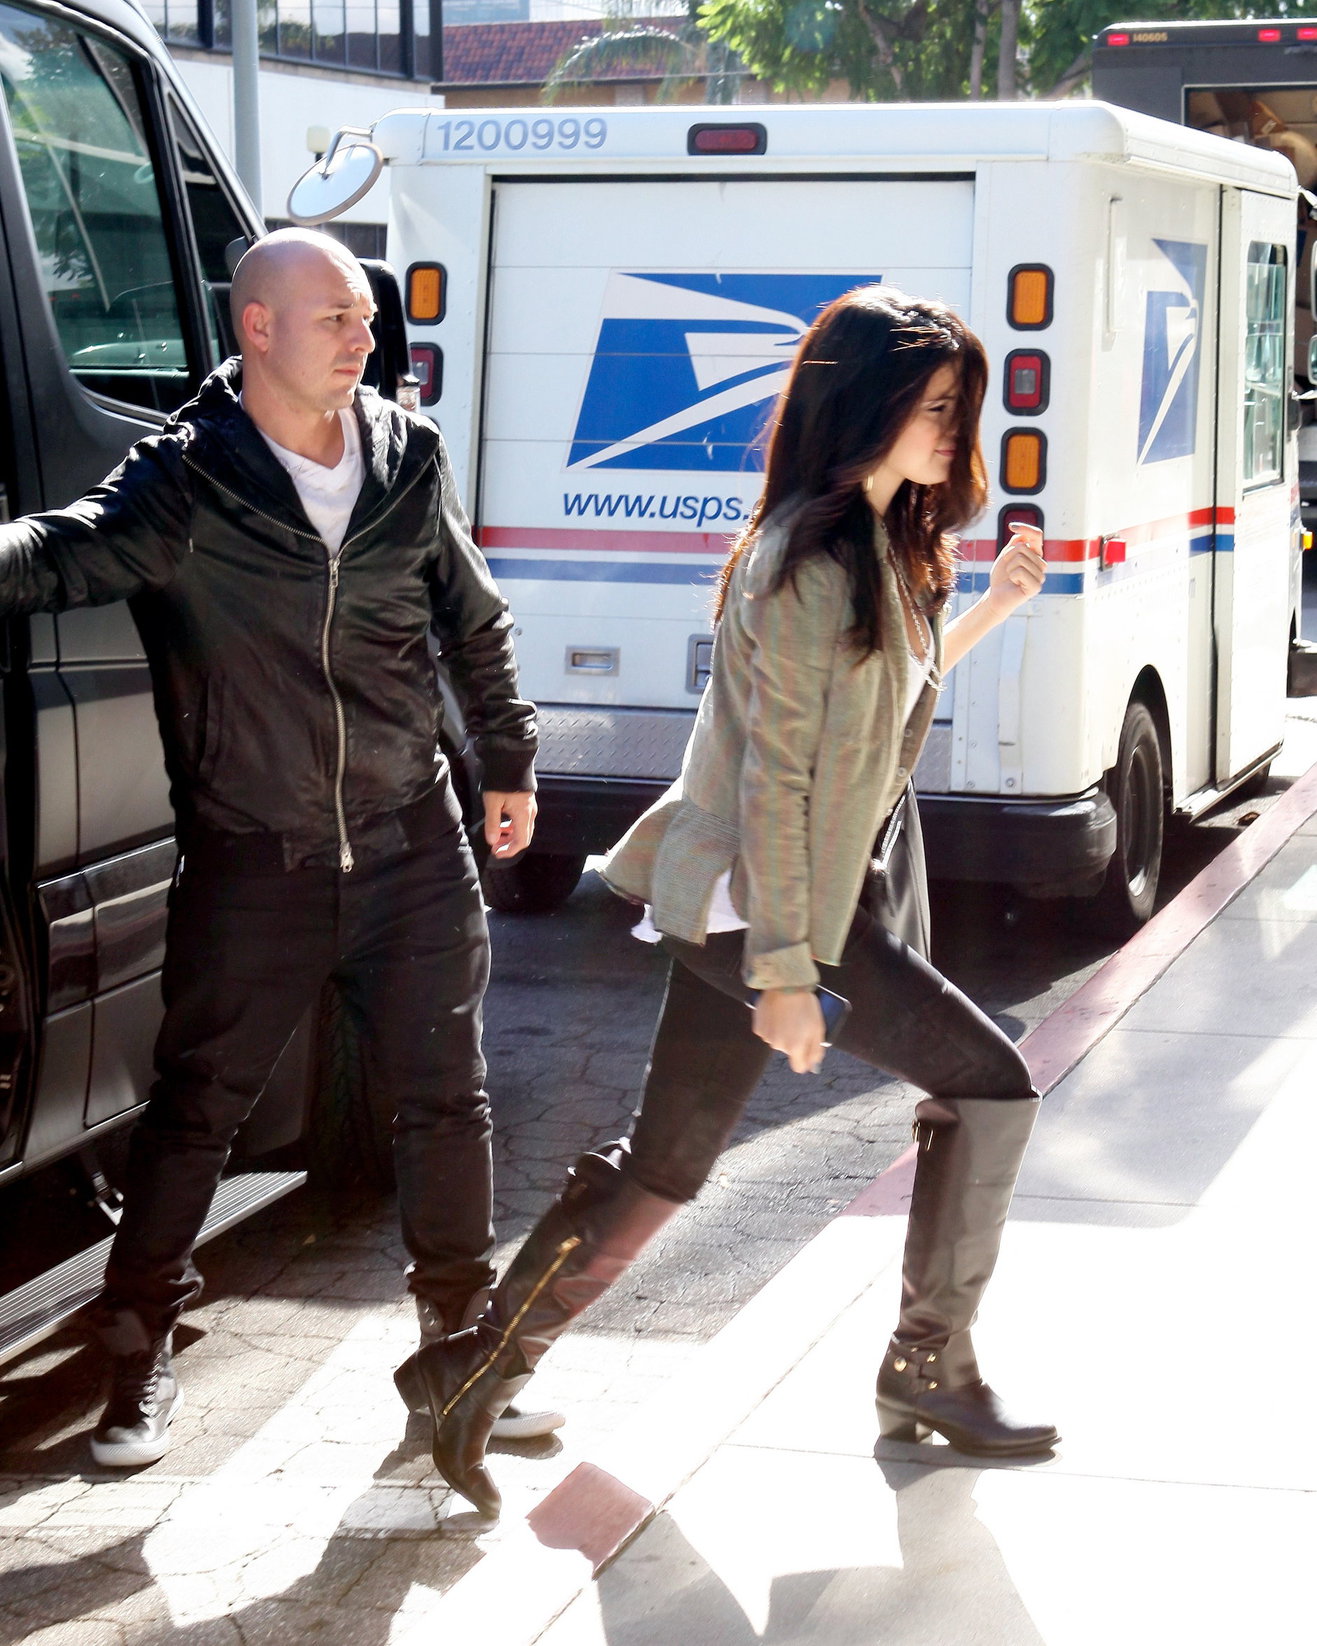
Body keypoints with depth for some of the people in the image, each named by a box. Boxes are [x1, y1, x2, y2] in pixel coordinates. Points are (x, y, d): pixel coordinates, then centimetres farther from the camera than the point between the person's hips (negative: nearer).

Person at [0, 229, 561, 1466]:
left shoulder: (409, 459, 1)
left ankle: (460, 1331, 27)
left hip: (410, 844, 3)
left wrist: (508, 762, 18)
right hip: (250, 864, -3)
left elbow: (474, 622, 13)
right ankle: (139, 1353, 21)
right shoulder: (186, 481, -12)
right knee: (192, 1109, 6)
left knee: (444, 1099, 10)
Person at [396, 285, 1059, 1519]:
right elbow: (774, 773, -21)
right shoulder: (806, 558, -18)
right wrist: (785, 970, -22)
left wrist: (994, 607, 17)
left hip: (737, 903, 9)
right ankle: (930, 1370, 11)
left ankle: (479, 1369, 14)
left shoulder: (884, 545, 11)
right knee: (987, 1085, -1)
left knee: (660, 1166, 11)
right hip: (773, 907, -9)